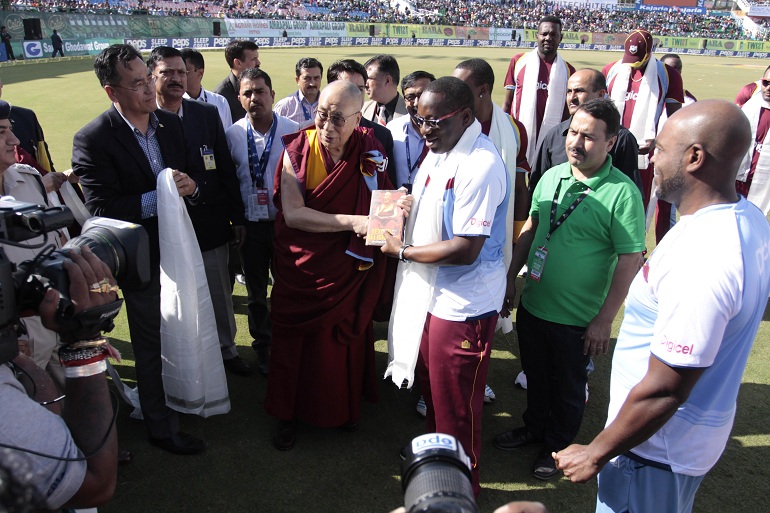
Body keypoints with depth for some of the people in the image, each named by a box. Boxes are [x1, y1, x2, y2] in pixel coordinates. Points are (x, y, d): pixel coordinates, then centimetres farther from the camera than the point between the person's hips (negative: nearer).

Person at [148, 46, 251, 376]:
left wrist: (237, 217, 4)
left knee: (220, 293, 16)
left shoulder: (207, 114, 1)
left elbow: (226, 169, 4)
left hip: (211, 223, 3)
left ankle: (226, 347, 37)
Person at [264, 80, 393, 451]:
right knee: (294, 340, 13)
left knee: (344, 338, 17)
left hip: (348, 269, 1)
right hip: (300, 270, -1)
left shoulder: (369, 150, -9)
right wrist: (351, 221, -28)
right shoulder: (298, 149, -13)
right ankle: (288, 414, 36)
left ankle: (343, 406, 43)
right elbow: (292, 213, -21)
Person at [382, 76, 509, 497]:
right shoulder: (439, 150, 5)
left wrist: (402, 250, -16)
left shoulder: (480, 165, -25)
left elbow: (465, 250, -27)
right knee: (430, 387, 26)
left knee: (455, 405, 11)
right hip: (430, 293, 9)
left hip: (463, 305, -8)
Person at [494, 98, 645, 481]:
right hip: (532, 305, 5)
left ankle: (558, 446, 41)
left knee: (568, 388, 17)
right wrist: (510, 276, 9)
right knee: (535, 375, 24)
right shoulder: (552, 177, -1)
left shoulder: (622, 193, -18)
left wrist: (604, 320, -17)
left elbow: (630, 260, -17)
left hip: (576, 319, -5)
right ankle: (534, 427, 49)